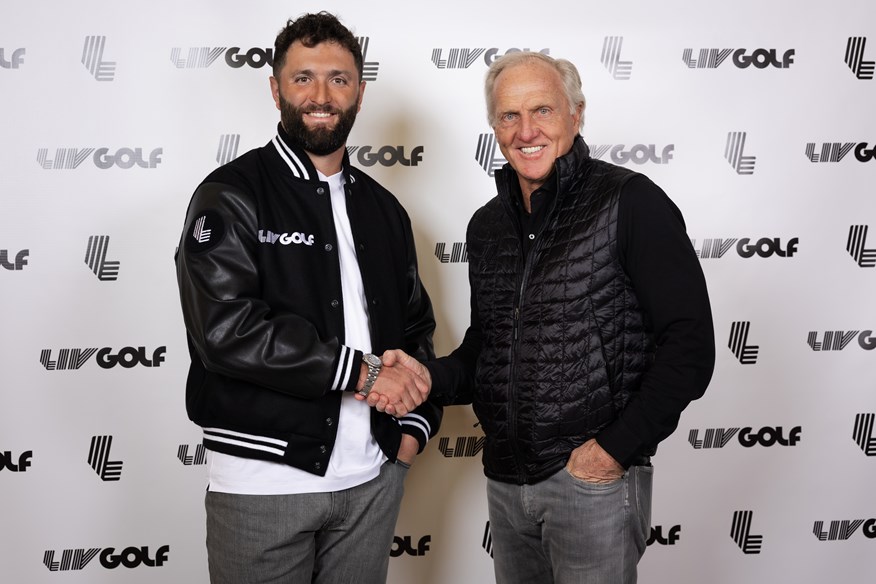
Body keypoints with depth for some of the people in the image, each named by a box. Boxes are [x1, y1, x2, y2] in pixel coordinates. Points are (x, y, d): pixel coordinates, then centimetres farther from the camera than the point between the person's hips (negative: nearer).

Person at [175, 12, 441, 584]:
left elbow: (415, 324, 18)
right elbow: (226, 328, -20)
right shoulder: (231, 197, -7)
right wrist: (360, 371, -17)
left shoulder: (383, 209, 12)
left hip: (374, 477, 5)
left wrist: (415, 426, 5)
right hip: (265, 479, -5)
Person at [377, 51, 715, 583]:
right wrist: (432, 377, -3)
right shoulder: (487, 226, 9)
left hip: (594, 478, -6)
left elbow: (689, 344, -13)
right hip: (505, 480, 6)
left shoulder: (631, 204, -10)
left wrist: (616, 448, -16)